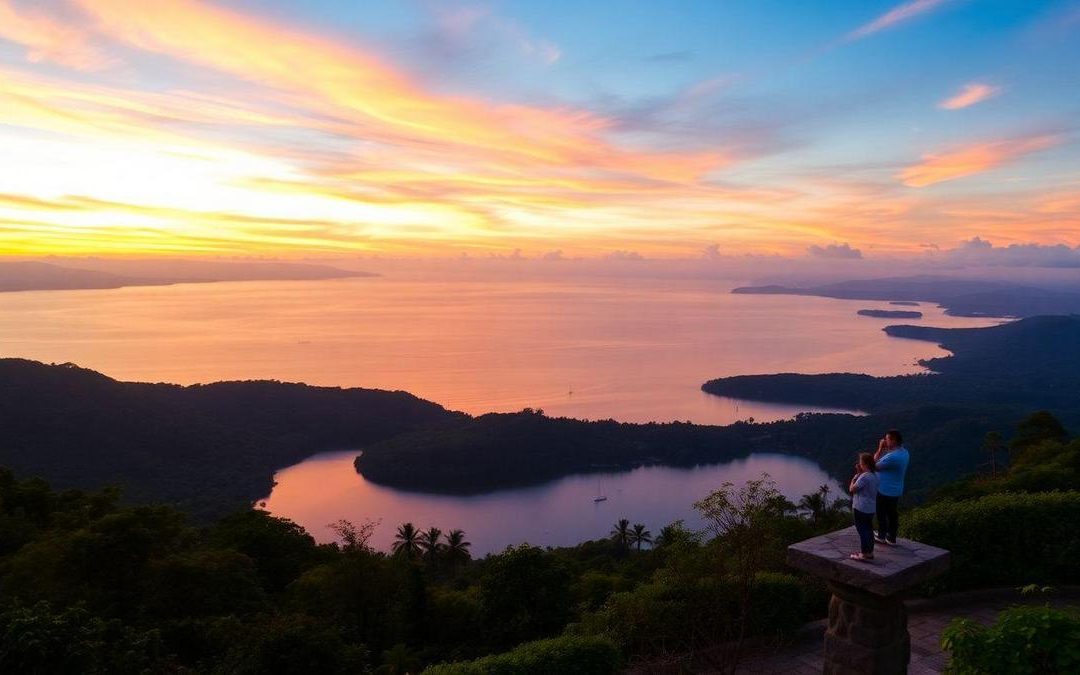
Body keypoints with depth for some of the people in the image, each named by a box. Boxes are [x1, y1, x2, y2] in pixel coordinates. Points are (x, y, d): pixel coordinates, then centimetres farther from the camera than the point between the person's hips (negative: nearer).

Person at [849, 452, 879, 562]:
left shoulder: (864, 477, -21)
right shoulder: (875, 475, 6)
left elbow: (852, 489, -15)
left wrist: (856, 475, -7)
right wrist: (859, 473, 7)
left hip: (861, 508, -8)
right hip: (871, 508, 8)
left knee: (862, 530, 1)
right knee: (869, 529, 16)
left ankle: (864, 553, 7)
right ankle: (870, 552, 24)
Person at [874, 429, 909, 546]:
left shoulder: (892, 457, -31)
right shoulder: (904, 452, 0)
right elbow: (885, 462, 9)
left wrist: (880, 449, -16)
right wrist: (884, 449, -4)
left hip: (885, 491, -8)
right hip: (896, 490, 8)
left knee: (881, 514, 10)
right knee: (892, 514, 18)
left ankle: (881, 537, 25)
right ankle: (891, 538, 29)